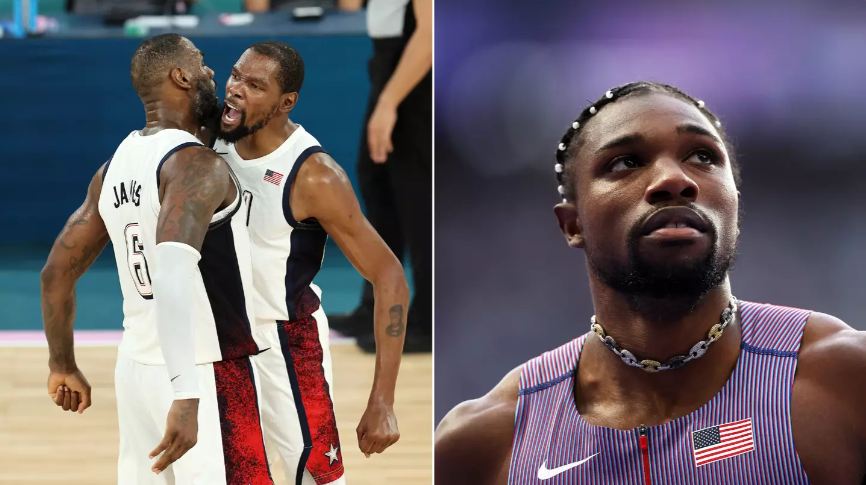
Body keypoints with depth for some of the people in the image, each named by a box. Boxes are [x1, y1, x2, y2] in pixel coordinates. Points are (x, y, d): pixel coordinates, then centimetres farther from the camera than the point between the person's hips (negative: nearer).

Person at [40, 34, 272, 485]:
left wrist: (62, 365, 27)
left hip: (136, 370, 8)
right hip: (208, 378, -8)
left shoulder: (115, 167, 8)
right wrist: (187, 395, -41)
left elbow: (58, 271, 14)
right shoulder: (196, 165, -17)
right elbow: (173, 265, -33)